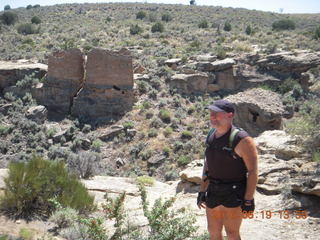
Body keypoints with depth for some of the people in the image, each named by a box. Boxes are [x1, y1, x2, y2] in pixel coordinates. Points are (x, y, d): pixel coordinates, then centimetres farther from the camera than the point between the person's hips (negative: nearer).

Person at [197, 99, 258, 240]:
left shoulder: (241, 139, -19)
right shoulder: (211, 136, 3)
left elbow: (253, 170, -16)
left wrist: (249, 200, -17)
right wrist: (202, 191, 12)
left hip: (234, 194, -7)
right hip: (213, 192, 7)